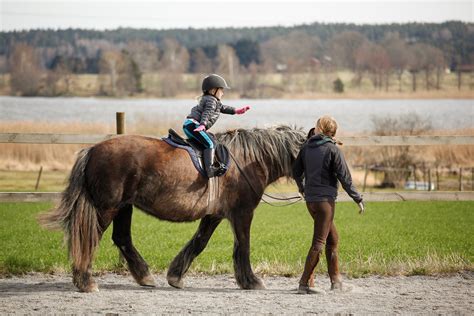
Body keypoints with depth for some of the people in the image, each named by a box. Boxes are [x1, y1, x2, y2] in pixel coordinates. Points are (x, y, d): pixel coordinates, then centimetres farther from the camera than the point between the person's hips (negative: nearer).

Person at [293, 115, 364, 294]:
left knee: (332, 238, 19)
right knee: (319, 242, -5)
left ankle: (335, 280, 22)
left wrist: (301, 187, 36)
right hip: (325, 199, -7)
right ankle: (304, 283, -9)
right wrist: (358, 199, -4)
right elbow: (344, 177, -11)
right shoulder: (332, 149, -9)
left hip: (310, 199, 7)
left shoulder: (306, 147, 8)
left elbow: (296, 171, 16)